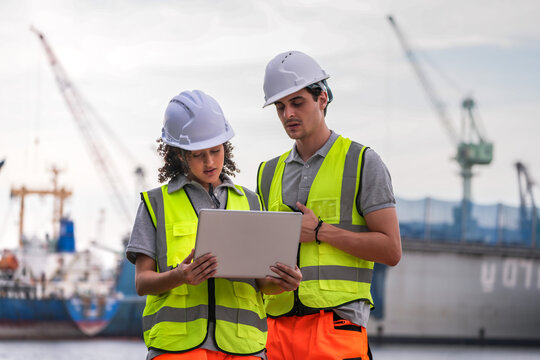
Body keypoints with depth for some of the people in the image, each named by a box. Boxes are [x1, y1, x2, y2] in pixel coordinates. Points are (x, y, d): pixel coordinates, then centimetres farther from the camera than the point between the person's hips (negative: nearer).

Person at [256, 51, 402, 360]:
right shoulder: (270, 173, 20)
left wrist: (320, 232, -8)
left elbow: (391, 250, -2)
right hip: (278, 327, 5)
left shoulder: (362, 163, 4)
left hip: (336, 325, -5)